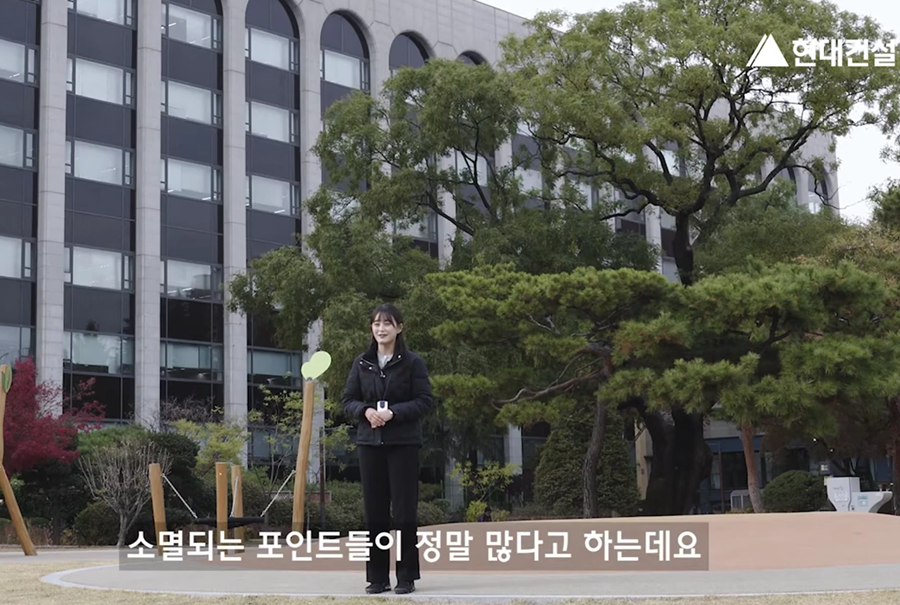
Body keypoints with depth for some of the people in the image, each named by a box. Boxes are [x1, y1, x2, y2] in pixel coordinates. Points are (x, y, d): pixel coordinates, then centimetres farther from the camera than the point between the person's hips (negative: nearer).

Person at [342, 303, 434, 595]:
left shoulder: (413, 362, -1)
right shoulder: (361, 363, 9)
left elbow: (425, 402, -4)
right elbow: (347, 399, 10)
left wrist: (394, 412, -17)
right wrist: (366, 411, -10)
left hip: (403, 443, -3)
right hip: (370, 442, 3)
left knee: (404, 510, -2)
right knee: (374, 510, 4)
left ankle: (406, 577, 6)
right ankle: (377, 576, 11)